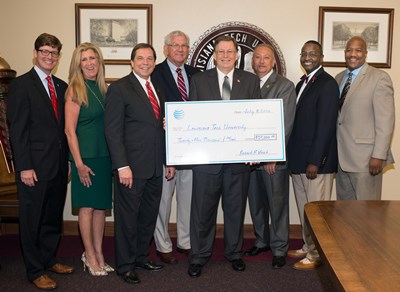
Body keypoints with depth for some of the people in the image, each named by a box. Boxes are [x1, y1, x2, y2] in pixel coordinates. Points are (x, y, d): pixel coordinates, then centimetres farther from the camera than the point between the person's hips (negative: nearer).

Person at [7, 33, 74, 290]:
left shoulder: (62, 86, 12)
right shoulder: (21, 85, -6)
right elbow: (17, 129, -11)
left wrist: (68, 161, 9)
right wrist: (24, 167, -15)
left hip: (59, 165, 6)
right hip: (34, 167, -6)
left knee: (54, 217, 16)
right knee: (32, 220, 7)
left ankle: (49, 259, 33)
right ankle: (35, 271, 20)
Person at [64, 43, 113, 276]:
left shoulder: (103, 88, 9)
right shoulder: (75, 90, -8)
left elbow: (108, 124, 11)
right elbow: (70, 130, -11)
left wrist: (114, 155, 5)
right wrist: (79, 163, -15)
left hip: (105, 155, 6)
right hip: (86, 156, -6)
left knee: (102, 206, 11)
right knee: (87, 207, 4)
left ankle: (99, 254, 23)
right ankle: (90, 256, 19)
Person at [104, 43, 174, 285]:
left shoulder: (157, 89, 15)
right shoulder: (119, 88, -7)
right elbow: (113, 131, -12)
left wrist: (168, 161, 14)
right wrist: (122, 166, -18)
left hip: (155, 167, 7)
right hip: (132, 167, -7)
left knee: (149, 215, 16)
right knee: (128, 217, 4)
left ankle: (141, 256, 32)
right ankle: (125, 265, 20)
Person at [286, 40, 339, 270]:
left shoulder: (327, 84, -11)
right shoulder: (302, 83, 15)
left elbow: (325, 126, -17)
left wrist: (314, 161, -19)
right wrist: (295, 157, 12)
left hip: (317, 162, -8)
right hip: (299, 160, 8)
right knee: (304, 208, 17)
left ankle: (317, 255, 17)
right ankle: (308, 247, 31)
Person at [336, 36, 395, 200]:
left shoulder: (379, 78, -7)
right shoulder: (339, 78, 14)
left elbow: (385, 120, -12)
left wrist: (379, 156, -17)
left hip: (364, 157, -6)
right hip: (341, 156, 6)